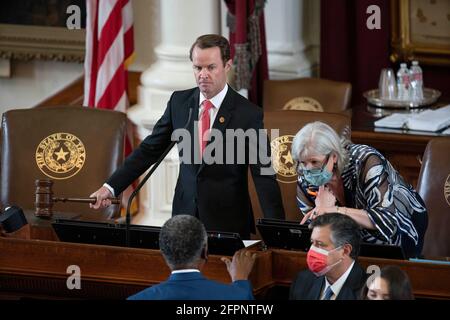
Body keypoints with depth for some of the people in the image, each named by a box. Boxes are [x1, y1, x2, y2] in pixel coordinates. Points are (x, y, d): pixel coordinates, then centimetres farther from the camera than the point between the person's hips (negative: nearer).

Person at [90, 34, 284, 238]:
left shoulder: (248, 114, -10)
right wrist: (110, 188, 1)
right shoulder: (179, 102, 3)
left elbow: (264, 176, -12)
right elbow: (149, 149, 9)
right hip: (185, 214, 3)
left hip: (228, 224, -3)